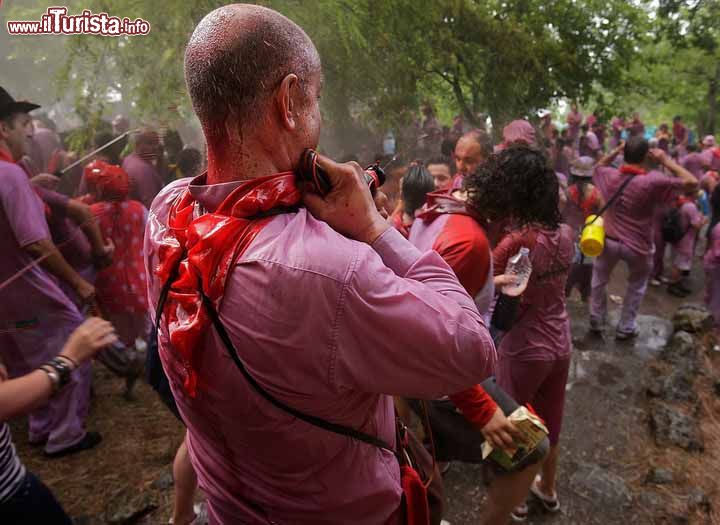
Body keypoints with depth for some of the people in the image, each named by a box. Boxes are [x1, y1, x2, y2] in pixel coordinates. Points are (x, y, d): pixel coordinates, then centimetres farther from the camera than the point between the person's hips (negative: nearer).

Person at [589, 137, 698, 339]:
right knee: (636, 286, 21)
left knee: (599, 280, 23)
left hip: (609, 241, 3)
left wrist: (616, 150, 5)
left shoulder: (610, 176, -9)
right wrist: (666, 160, -13)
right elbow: (692, 183, -17)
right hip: (638, 246, -2)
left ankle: (596, 321, 32)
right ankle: (625, 327, 29)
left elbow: (598, 166, 15)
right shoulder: (653, 181, -22)